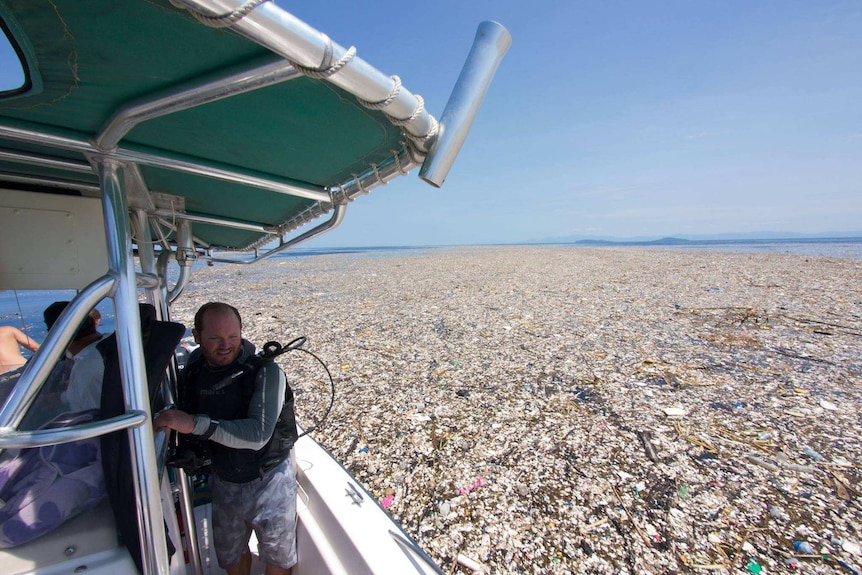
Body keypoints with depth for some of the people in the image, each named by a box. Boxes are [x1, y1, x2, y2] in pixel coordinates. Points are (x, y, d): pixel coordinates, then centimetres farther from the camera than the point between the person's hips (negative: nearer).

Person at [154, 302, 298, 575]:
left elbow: (258, 434, -34)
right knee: (230, 552, 29)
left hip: (268, 480, -5)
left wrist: (195, 424, -39)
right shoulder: (193, 370, -6)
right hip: (223, 480, 5)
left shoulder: (265, 372, -25)